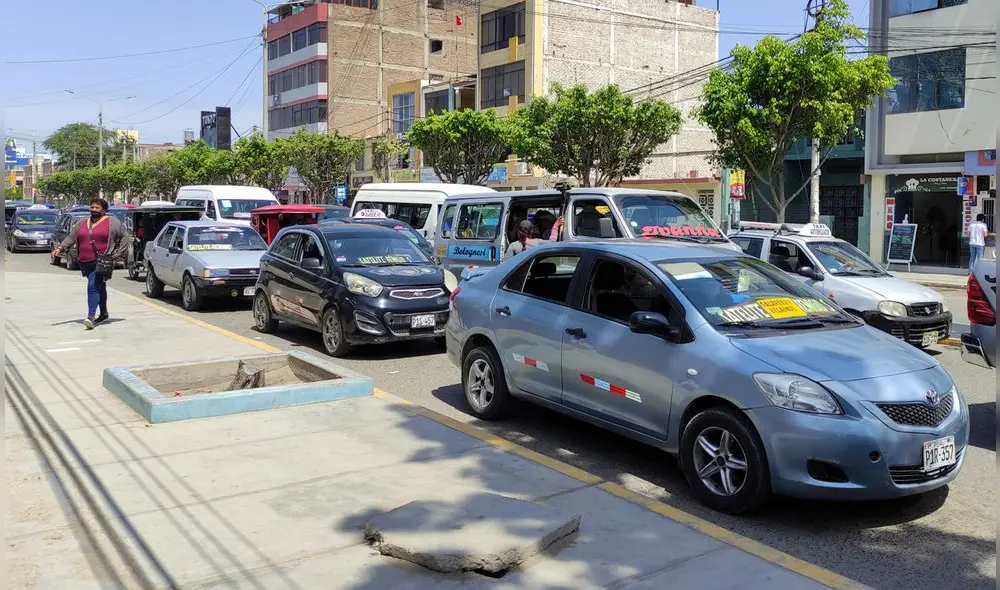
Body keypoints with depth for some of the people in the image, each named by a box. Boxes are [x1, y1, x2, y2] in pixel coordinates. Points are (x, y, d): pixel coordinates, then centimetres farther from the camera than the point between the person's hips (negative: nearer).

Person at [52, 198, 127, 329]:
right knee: (99, 287, 16)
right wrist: (60, 248, 0)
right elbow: (71, 238, 15)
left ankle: (91, 316, -23)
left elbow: (124, 238, 2)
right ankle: (104, 314, 28)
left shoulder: (112, 222, 0)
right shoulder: (81, 223, 15)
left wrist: (116, 254, -4)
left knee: (93, 286, -18)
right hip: (85, 262, 6)